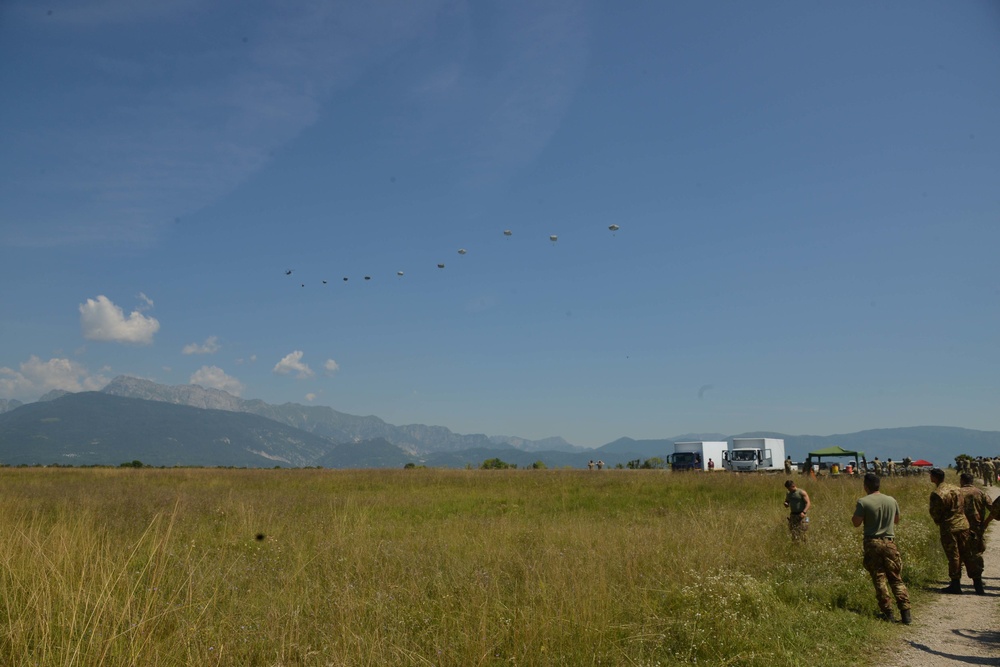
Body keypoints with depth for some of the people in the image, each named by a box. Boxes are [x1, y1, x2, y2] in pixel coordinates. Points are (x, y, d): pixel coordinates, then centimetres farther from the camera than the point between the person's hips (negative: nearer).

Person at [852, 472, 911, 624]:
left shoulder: (863, 502, -10)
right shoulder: (892, 501, 4)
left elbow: (856, 523, -9)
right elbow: (896, 520, 17)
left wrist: (855, 512, 8)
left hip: (872, 543, -3)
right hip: (889, 543, 3)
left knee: (879, 578, 5)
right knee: (896, 579, 9)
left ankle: (887, 612, 4)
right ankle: (905, 612, 2)